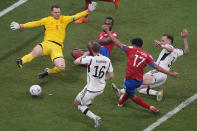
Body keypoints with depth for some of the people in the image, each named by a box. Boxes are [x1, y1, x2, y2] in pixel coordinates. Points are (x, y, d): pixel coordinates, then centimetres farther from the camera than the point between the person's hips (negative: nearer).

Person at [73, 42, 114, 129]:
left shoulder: (91, 59, -26)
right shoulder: (107, 60, -8)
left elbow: (76, 62, -16)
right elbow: (111, 76, 0)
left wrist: (84, 55, 0)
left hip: (91, 89, -7)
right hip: (101, 89, 7)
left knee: (77, 103, 11)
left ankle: (95, 117, -2)